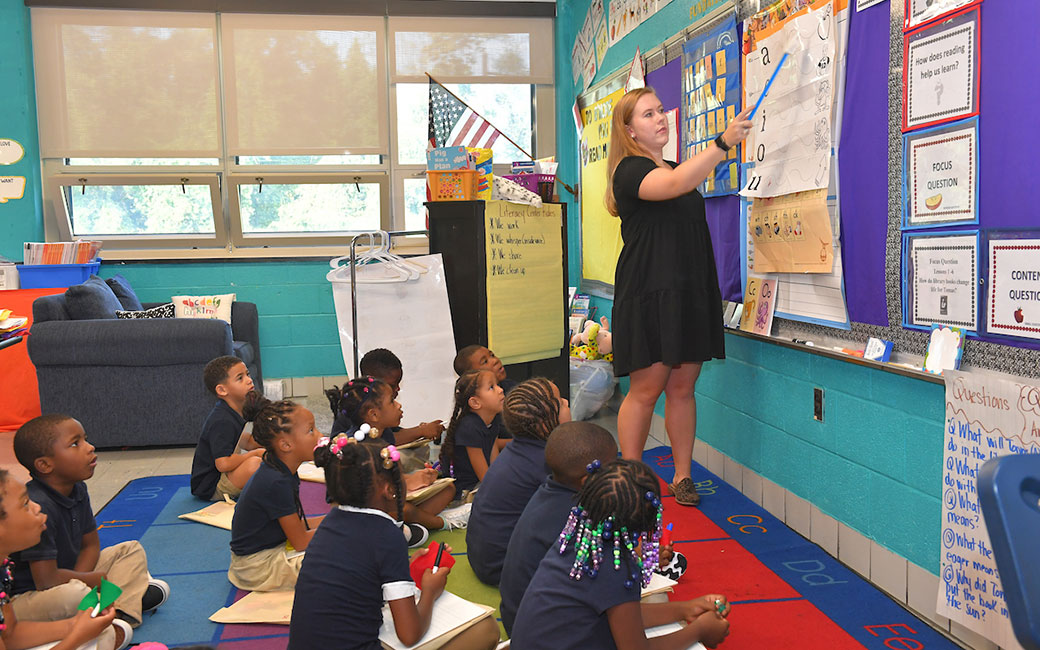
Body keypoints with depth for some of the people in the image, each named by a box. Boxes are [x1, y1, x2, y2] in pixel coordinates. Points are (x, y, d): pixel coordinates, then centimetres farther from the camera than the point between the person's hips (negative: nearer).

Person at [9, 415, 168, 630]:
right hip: (23, 599, -10)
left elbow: (91, 544, 10)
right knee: (72, 594, -41)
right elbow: (46, 581, -29)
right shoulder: (38, 507, -28)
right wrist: (92, 579, -10)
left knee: (133, 550, 7)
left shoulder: (77, 490, 0)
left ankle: (119, 610, -17)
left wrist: (78, 577, -13)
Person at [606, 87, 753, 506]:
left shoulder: (673, 168, 21)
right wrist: (722, 143, -31)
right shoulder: (630, 171, -6)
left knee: (683, 386, 7)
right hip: (649, 294, -7)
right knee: (647, 388, -5)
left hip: (691, 291, 7)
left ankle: (682, 477, 14)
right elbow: (675, 184, -27)